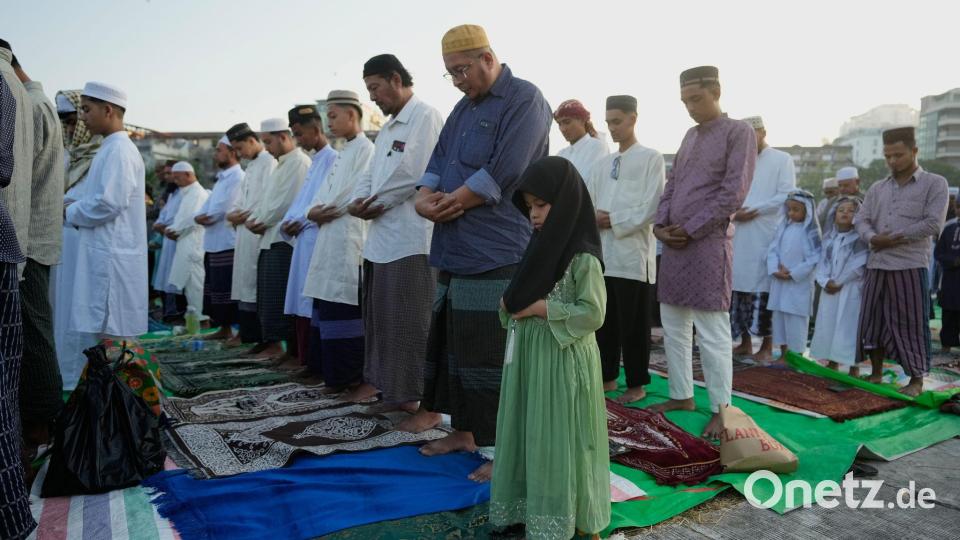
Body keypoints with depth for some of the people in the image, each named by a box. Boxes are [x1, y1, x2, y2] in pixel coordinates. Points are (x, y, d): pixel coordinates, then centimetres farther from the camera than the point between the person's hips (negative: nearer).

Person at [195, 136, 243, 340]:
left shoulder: (238, 178, -10)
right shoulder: (222, 178, 21)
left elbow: (224, 208, -19)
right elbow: (207, 206, 17)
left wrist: (207, 217, -4)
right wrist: (199, 217, -3)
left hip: (228, 244, -10)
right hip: (213, 244, 10)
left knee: (228, 290, -7)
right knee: (216, 289, 15)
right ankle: (224, 328, 24)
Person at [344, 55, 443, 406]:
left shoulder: (426, 117, -7)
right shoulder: (389, 126, 23)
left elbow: (419, 176, -17)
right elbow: (371, 173, 21)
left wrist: (377, 203, -8)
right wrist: (358, 201, 0)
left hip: (410, 238, -9)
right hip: (380, 235, 9)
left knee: (407, 320, -3)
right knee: (378, 315, 15)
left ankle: (412, 394, 7)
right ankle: (377, 379, 28)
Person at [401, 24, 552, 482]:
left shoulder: (524, 100, -7)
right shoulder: (465, 106, 20)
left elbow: (500, 176, -17)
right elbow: (438, 162, 15)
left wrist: (449, 203, -8)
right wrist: (425, 197, -5)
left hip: (496, 256, -9)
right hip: (453, 253, 9)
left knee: (490, 355, -5)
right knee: (450, 344, 14)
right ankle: (464, 431, 29)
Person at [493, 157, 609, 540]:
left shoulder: (583, 258, -14)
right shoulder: (539, 248, 10)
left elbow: (592, 314, -17)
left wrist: (542, 308, -17)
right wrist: (510, 304, -4)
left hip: (564, 358, -7)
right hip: (529, 352, 8)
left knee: (560, 436, 2)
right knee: (529, 432, 13)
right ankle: (531, 506, 28)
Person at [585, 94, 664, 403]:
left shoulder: (651, 158, 1)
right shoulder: (602, 164, 17)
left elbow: (652, 208, -8)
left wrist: (614, 220, -11)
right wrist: (595, 218, -10)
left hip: (633, 253, -5)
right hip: (603, 253, 6)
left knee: (633, 325, 1)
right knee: (604, 321, 11)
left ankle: (637, 384, 13)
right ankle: (608, 377, 24)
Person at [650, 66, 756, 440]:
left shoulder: (739, 132, -3)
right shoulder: (690, 135, 18)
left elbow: (733, 193, -12)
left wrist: (691, 230, -12)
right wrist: (661, 224, 1)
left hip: (708, 242, -8)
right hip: (674, 242, 8)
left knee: (712, 332, -5)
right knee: (673, 326, 12)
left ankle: (721, 409, 5)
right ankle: (681, 396, 23)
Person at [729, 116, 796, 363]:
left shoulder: (782, 159, 3)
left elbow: (786, 196, -7)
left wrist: (754, 210, -13)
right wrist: (735, 211, -6)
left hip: (768, 234, -5)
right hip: (741, 234, 5)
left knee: (765, 289, -4)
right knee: (741, 286, 4)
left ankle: (767, 346, 3)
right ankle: (745, 342, 13)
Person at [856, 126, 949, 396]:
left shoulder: (935, 184, 2)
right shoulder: (877, 188, 16)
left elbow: (932, 223, -9)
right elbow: (861, 220, 8)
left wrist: (895, 239, -11)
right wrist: (873, 238, -13)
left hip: (910, 265, -5)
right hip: (876, 265, 5)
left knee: (910, 324, -1)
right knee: (873, 320, 8)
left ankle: (916, 380, 11)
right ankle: (876, 374, 20)